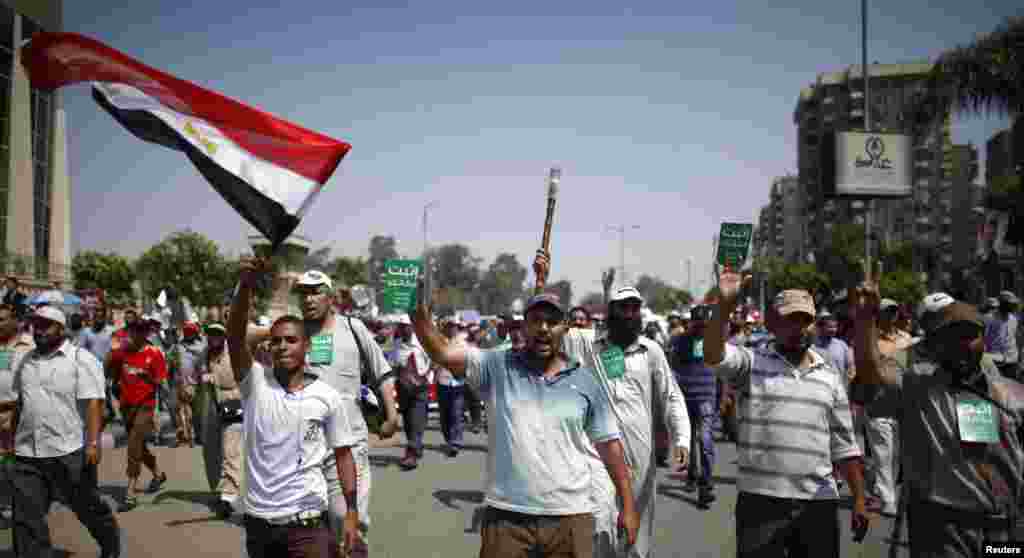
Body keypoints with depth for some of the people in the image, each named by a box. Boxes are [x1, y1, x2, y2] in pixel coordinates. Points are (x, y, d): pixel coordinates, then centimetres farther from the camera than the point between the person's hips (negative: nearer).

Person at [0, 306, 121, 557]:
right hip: (27, 455, 5)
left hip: (70, 452, -5)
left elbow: (93, 403, -14)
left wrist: (93, 442, -22)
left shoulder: (81, 359, -7)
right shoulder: (26, 362, 12)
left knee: (88, 507, 12)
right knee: (26, 518, 3)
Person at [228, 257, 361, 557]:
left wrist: (352, 513, -3)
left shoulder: (329, 397, -3)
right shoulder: (255, 383, -2)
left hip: (307, 520, -2)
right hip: (258, 519, 2)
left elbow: (343, 455, 2)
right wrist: (246, 285, -33)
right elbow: (235, 336, -17)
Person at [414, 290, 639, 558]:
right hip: (506, 515, -1)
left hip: (571, 516, 1)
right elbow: (442, 352, -11)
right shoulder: (498, 367, 0)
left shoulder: (585, 381, 5)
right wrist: (418, 307, -27)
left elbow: (609, 443, 8)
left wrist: (628, 505, 7)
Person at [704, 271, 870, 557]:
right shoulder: (753, 363, -1)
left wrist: (859, 500, 10)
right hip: (761, 500, -3)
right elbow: (713, 355, -21)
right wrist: (725, 304, -34)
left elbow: (844, 445, 13)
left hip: (819, 502, 3)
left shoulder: (830, 376, 11)